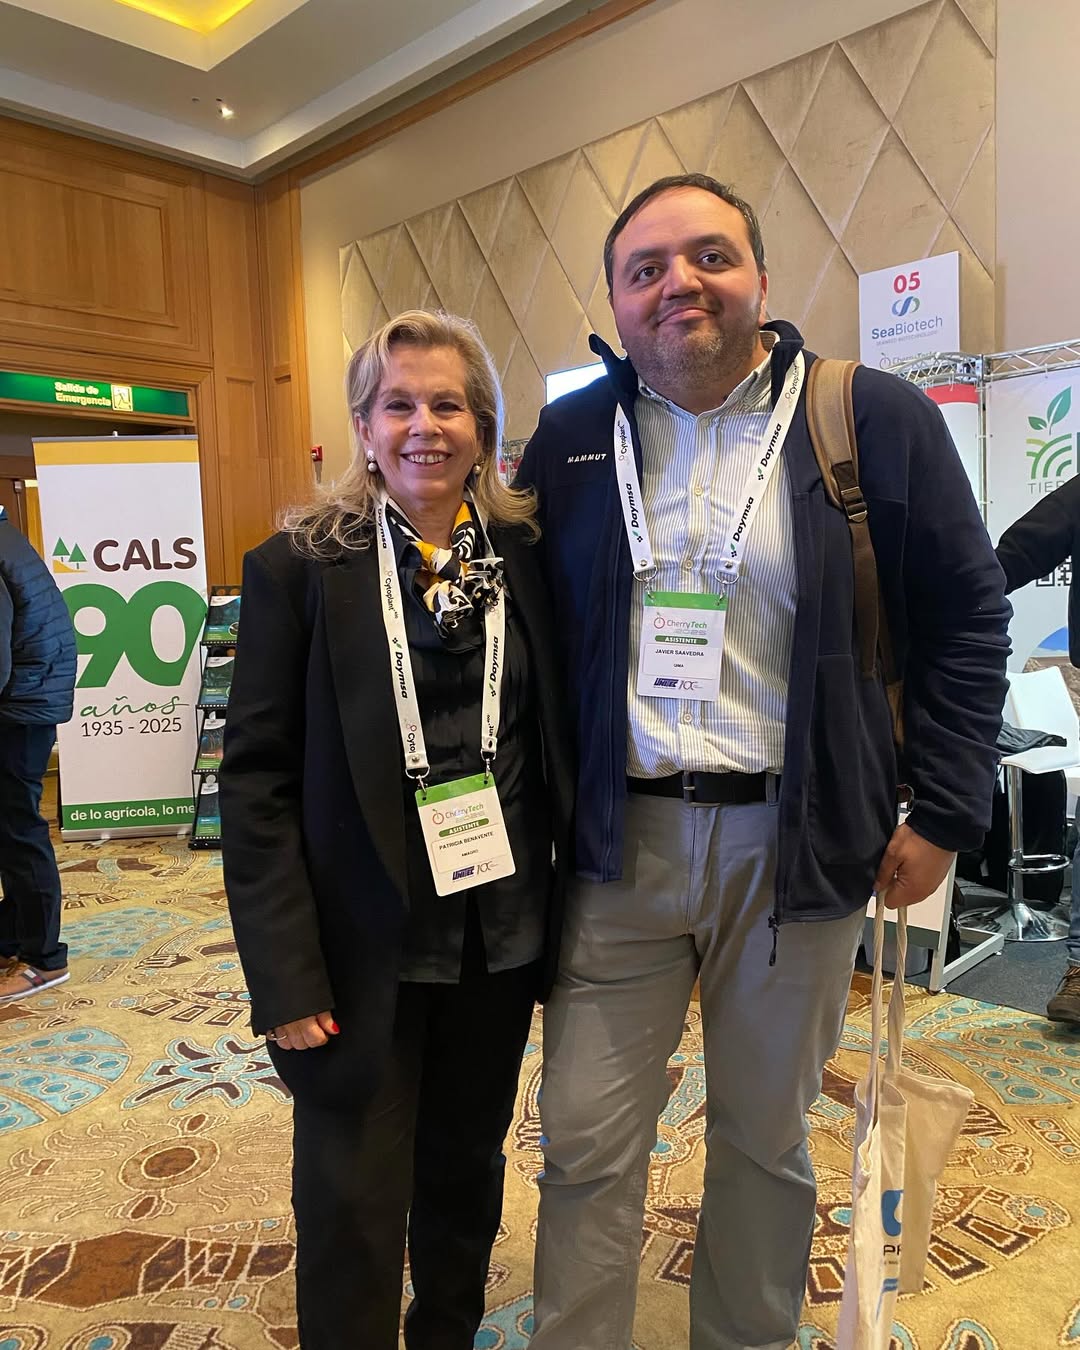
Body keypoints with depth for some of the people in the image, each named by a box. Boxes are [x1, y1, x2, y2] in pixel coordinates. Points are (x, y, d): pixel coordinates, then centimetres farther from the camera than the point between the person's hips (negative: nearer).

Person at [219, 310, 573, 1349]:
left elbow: (555, 746, 5)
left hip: (500, 935, 3)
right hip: (362, 949, -3)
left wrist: (567, 911, 3)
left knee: (467, 1167, 21)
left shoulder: (525, 560, 1)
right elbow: (256, 781, -8)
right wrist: (286, 973, -11)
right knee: (355, 1203, 10)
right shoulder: (297, 570, -7)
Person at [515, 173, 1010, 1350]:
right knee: (586, 1137, 9)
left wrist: (943, 813, -2)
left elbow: (967, 621, 2)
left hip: (797, 841, -1)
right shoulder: (569, 438, 6)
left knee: (766, 1134, 17)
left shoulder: (878, 422, -2)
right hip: (621, 840, 2)